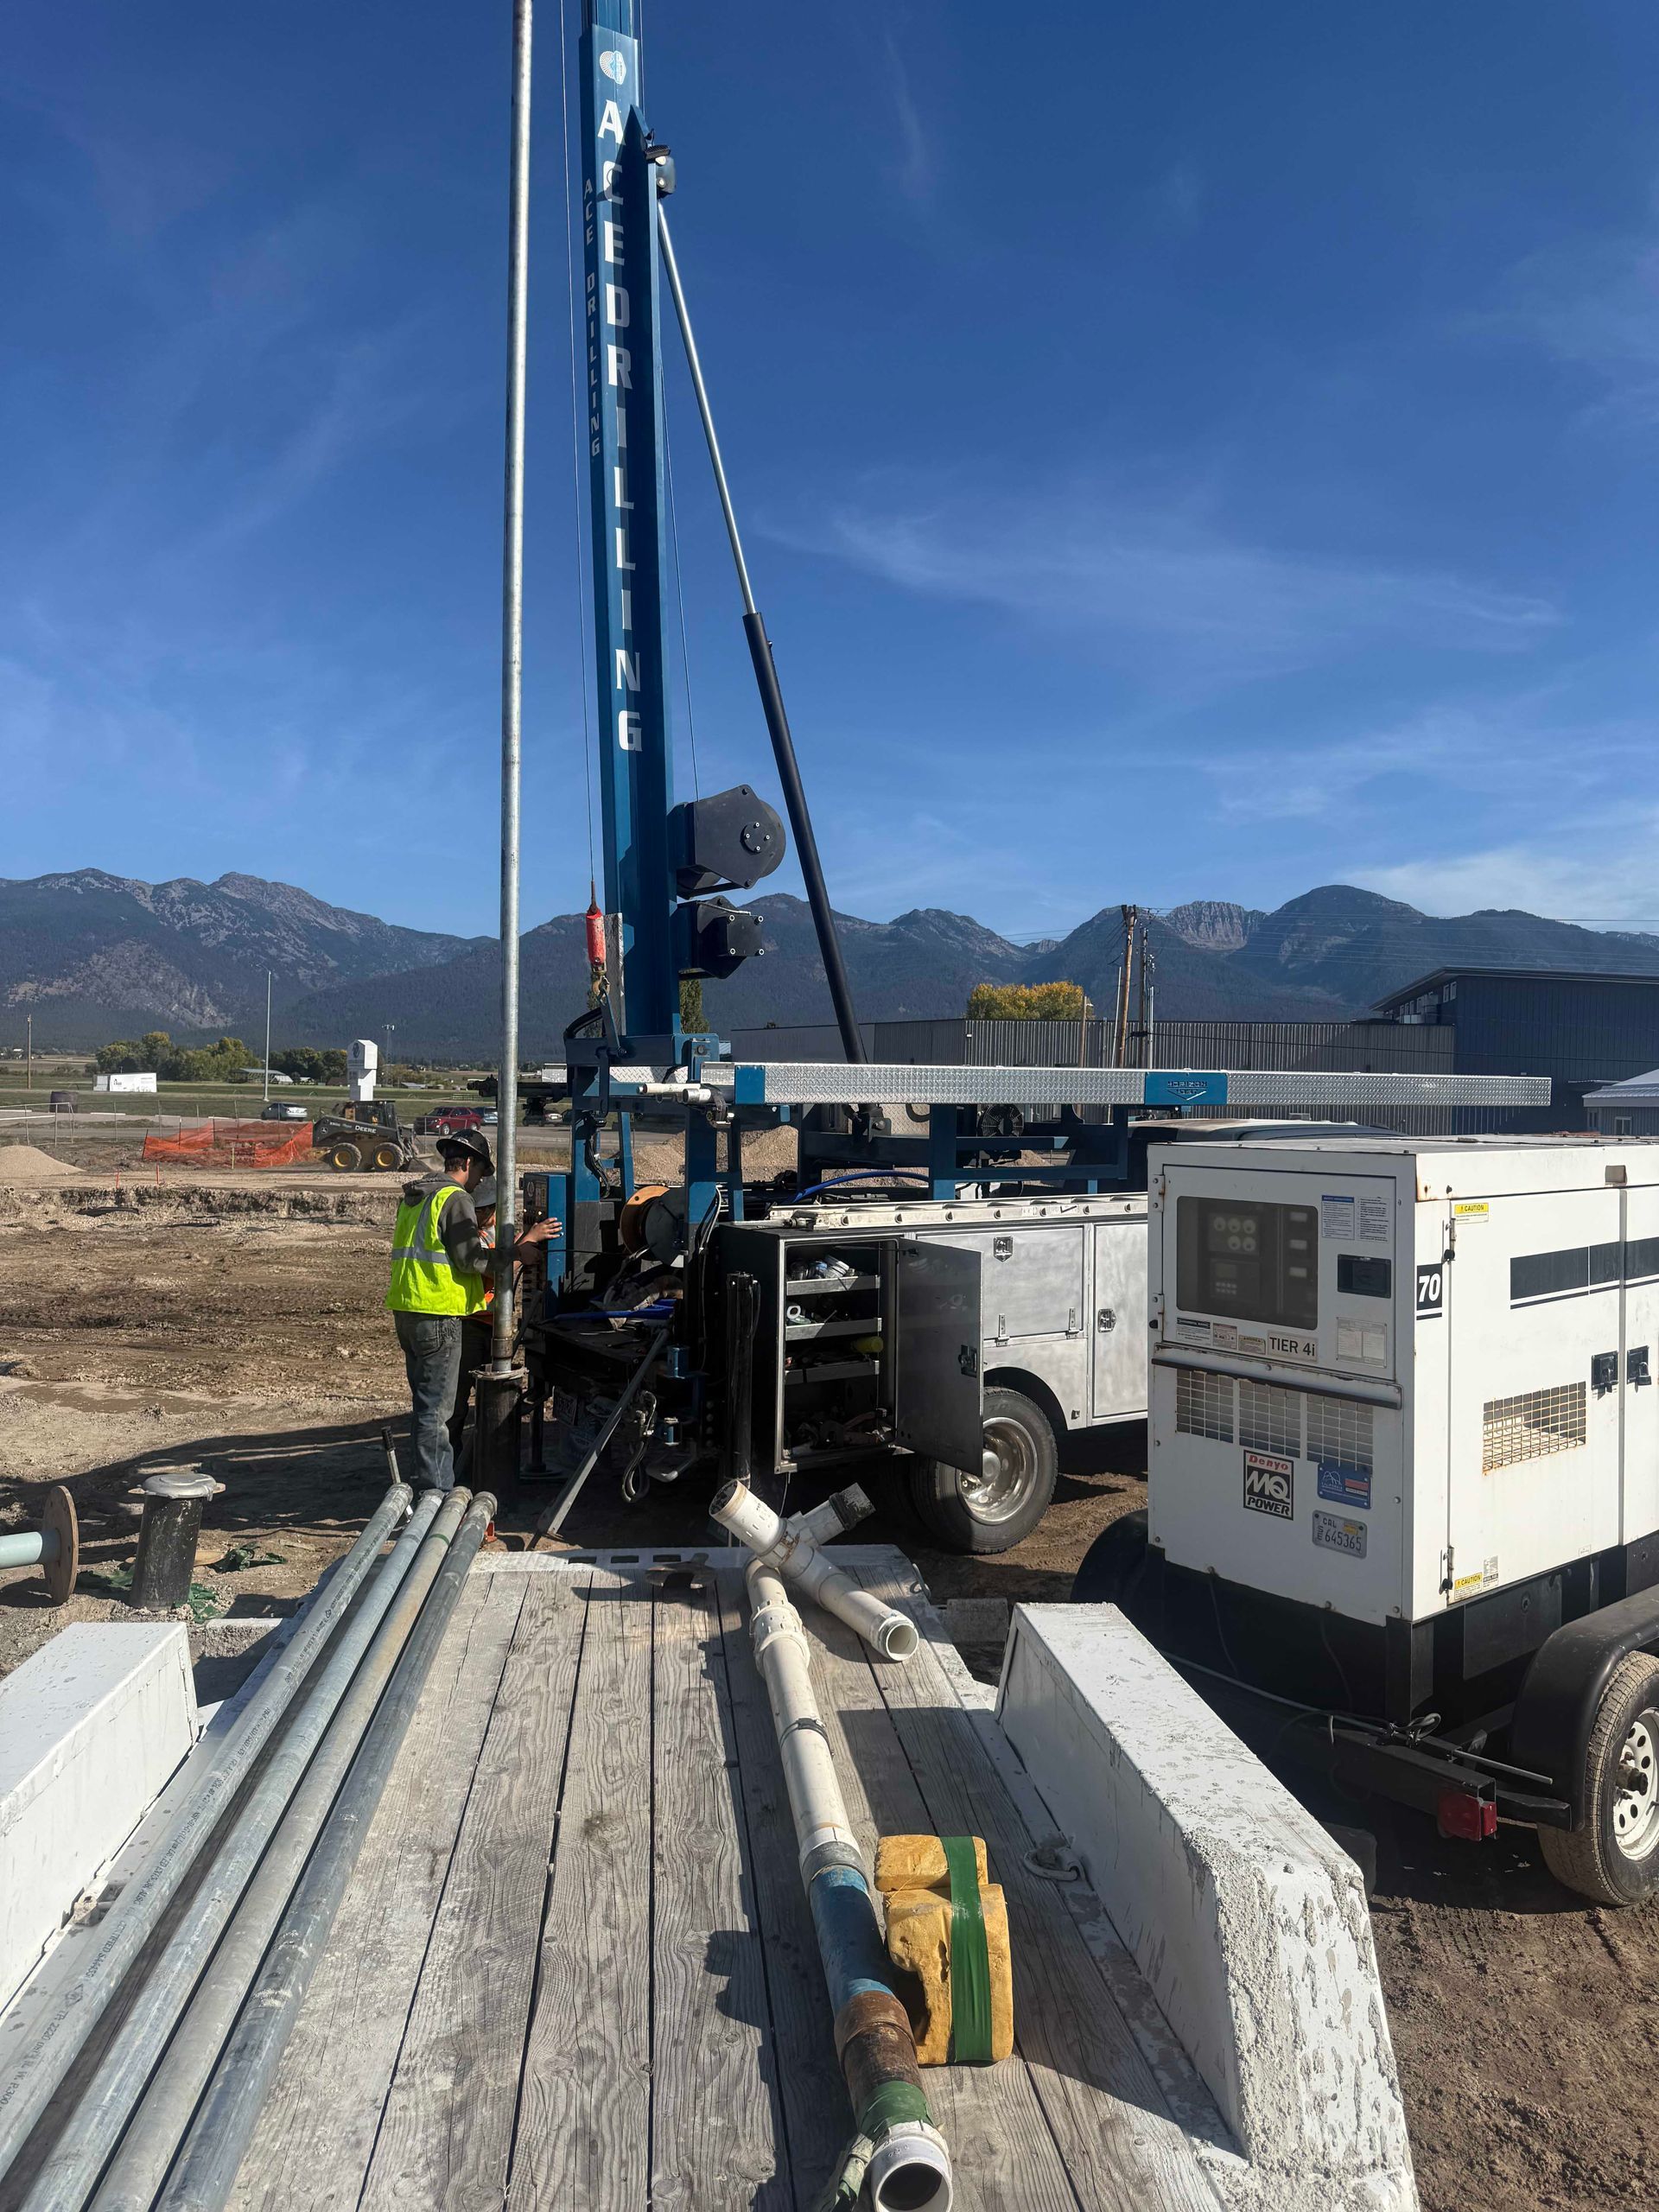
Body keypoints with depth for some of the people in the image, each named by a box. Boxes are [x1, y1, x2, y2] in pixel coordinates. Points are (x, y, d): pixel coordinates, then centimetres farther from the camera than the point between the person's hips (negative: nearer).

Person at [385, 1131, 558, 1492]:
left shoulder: (414, 1198, 17)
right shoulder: (456, 1199, -12)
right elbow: (472, 1260, -17)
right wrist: (525, 1241, -11)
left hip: (407, 1311, 9)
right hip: (437, 1314, -9)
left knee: (427, 1401, 18)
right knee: (436, 1408, -5)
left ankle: (428, 1484, 26)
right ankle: (434, 1491, -2)